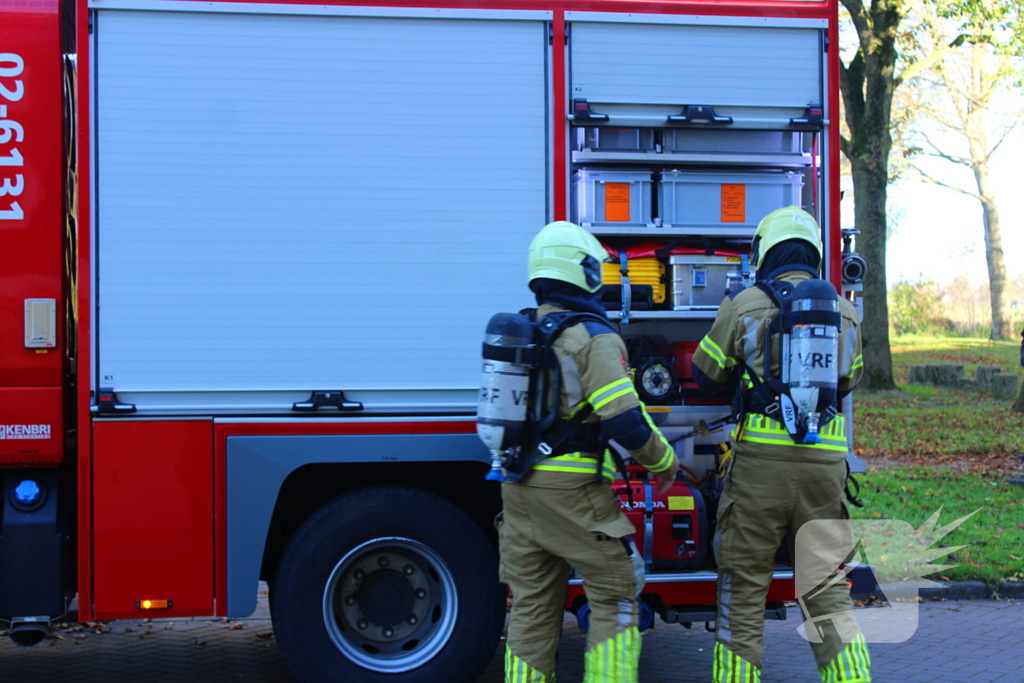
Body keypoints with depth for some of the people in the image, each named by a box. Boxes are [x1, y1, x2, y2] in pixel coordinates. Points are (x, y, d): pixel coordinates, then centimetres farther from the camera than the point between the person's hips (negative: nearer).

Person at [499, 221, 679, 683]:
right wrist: (664, 462, -3)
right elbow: (624, 421, -19)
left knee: (531, 606, 12)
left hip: (517, 489, 7)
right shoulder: (594, 337, -13)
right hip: (572, 493, -7)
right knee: (614, 595, 5)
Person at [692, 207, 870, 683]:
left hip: (761, 460, -3)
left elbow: (707, 375, 10)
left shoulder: (744, 305, -1)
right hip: (825, 463, 3)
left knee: (744, 587, 6)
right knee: (827, 591, 10)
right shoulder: (845, 312, 9)